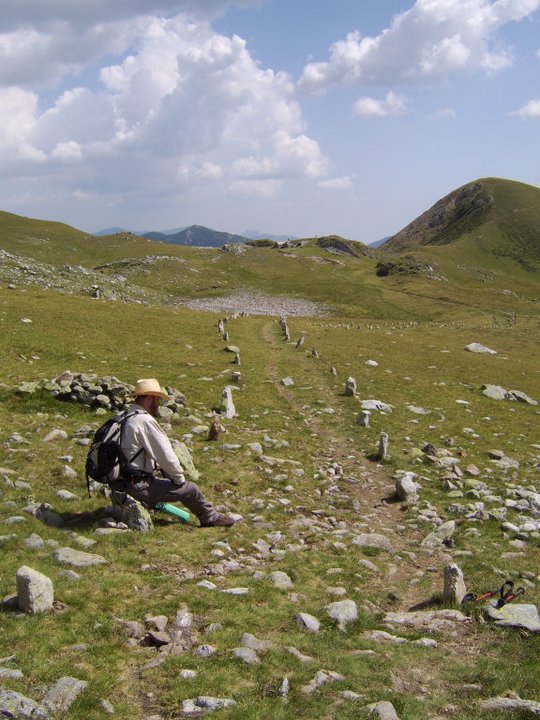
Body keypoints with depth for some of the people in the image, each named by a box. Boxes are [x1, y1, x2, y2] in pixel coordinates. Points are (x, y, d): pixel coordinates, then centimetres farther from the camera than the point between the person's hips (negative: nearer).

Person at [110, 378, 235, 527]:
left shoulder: (125, 418, 9)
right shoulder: (144, 420, -19)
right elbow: (166, 455, -17)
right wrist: (180, 478, -2)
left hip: (119, 482, 9)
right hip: (137, 486, -9)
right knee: (190, 489, 2)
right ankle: (211, 518, 21)